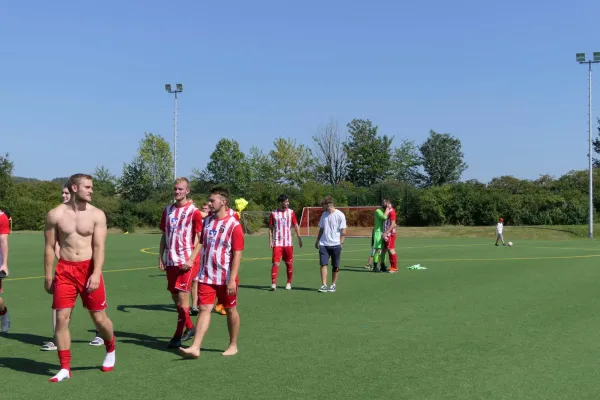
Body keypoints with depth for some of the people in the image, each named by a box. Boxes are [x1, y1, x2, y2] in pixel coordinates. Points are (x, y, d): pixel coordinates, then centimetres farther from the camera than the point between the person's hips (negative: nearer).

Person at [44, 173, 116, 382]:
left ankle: (111, 350, 33)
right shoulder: (55, 214, 0)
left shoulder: (97, 214, -3)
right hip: (65, 269, 1)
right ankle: (65, 368, 7)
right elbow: (49, 247, 5)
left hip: (89, 268, -1)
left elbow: (99, 247, -8)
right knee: (62, 318, -3)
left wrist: (96, 274, -19)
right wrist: (48, 276, 5)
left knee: (99, 318, 5)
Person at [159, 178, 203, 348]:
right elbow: (164, 235, 16)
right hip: (171, 260, 6)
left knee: (182, 295, -8)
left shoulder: (194, 211, -7)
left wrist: (191, 259, -16)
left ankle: (178, 336, -3)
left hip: (186, 261, -6)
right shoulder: (167, 210, 11)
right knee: (174, 296, 12)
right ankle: (190, 328, 29)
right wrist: (160, 257, 9)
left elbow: (199, 238, -9)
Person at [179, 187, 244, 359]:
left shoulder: (234, 225, -13)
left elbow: (237, 255, -15)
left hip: (226, 278, -4)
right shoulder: (207, 221, 7)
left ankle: (233, 346, 24)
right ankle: (195, 347, -6)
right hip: (206, 276, 5)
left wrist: (232, 279, -20)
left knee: (230, 310, 10)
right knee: (204, 309, -2)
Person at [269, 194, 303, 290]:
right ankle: (273, 284, -10)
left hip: (288, 243, 2)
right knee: (275, 263, -10)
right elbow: (270, 228, 4)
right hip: (277, 243, -2)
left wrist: (299, 239, 3)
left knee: (289, 263, 7)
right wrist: (270, 241, -4)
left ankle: (289, 283, 20)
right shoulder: (274, 213, 0)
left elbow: (296, 226, 7)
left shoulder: (291, 212, 3)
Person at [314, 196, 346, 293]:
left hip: (335, 245, -4)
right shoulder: (324, 214, 11)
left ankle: (333, 285, 17)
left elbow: (343, 231, -6)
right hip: (323, 244, 4)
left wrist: (341, 243, -10)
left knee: (335, 266, 5)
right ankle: (324, 285, -5)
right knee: (323, 264, -5)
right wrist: (317, 241, 16)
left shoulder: (340, 215, -7)